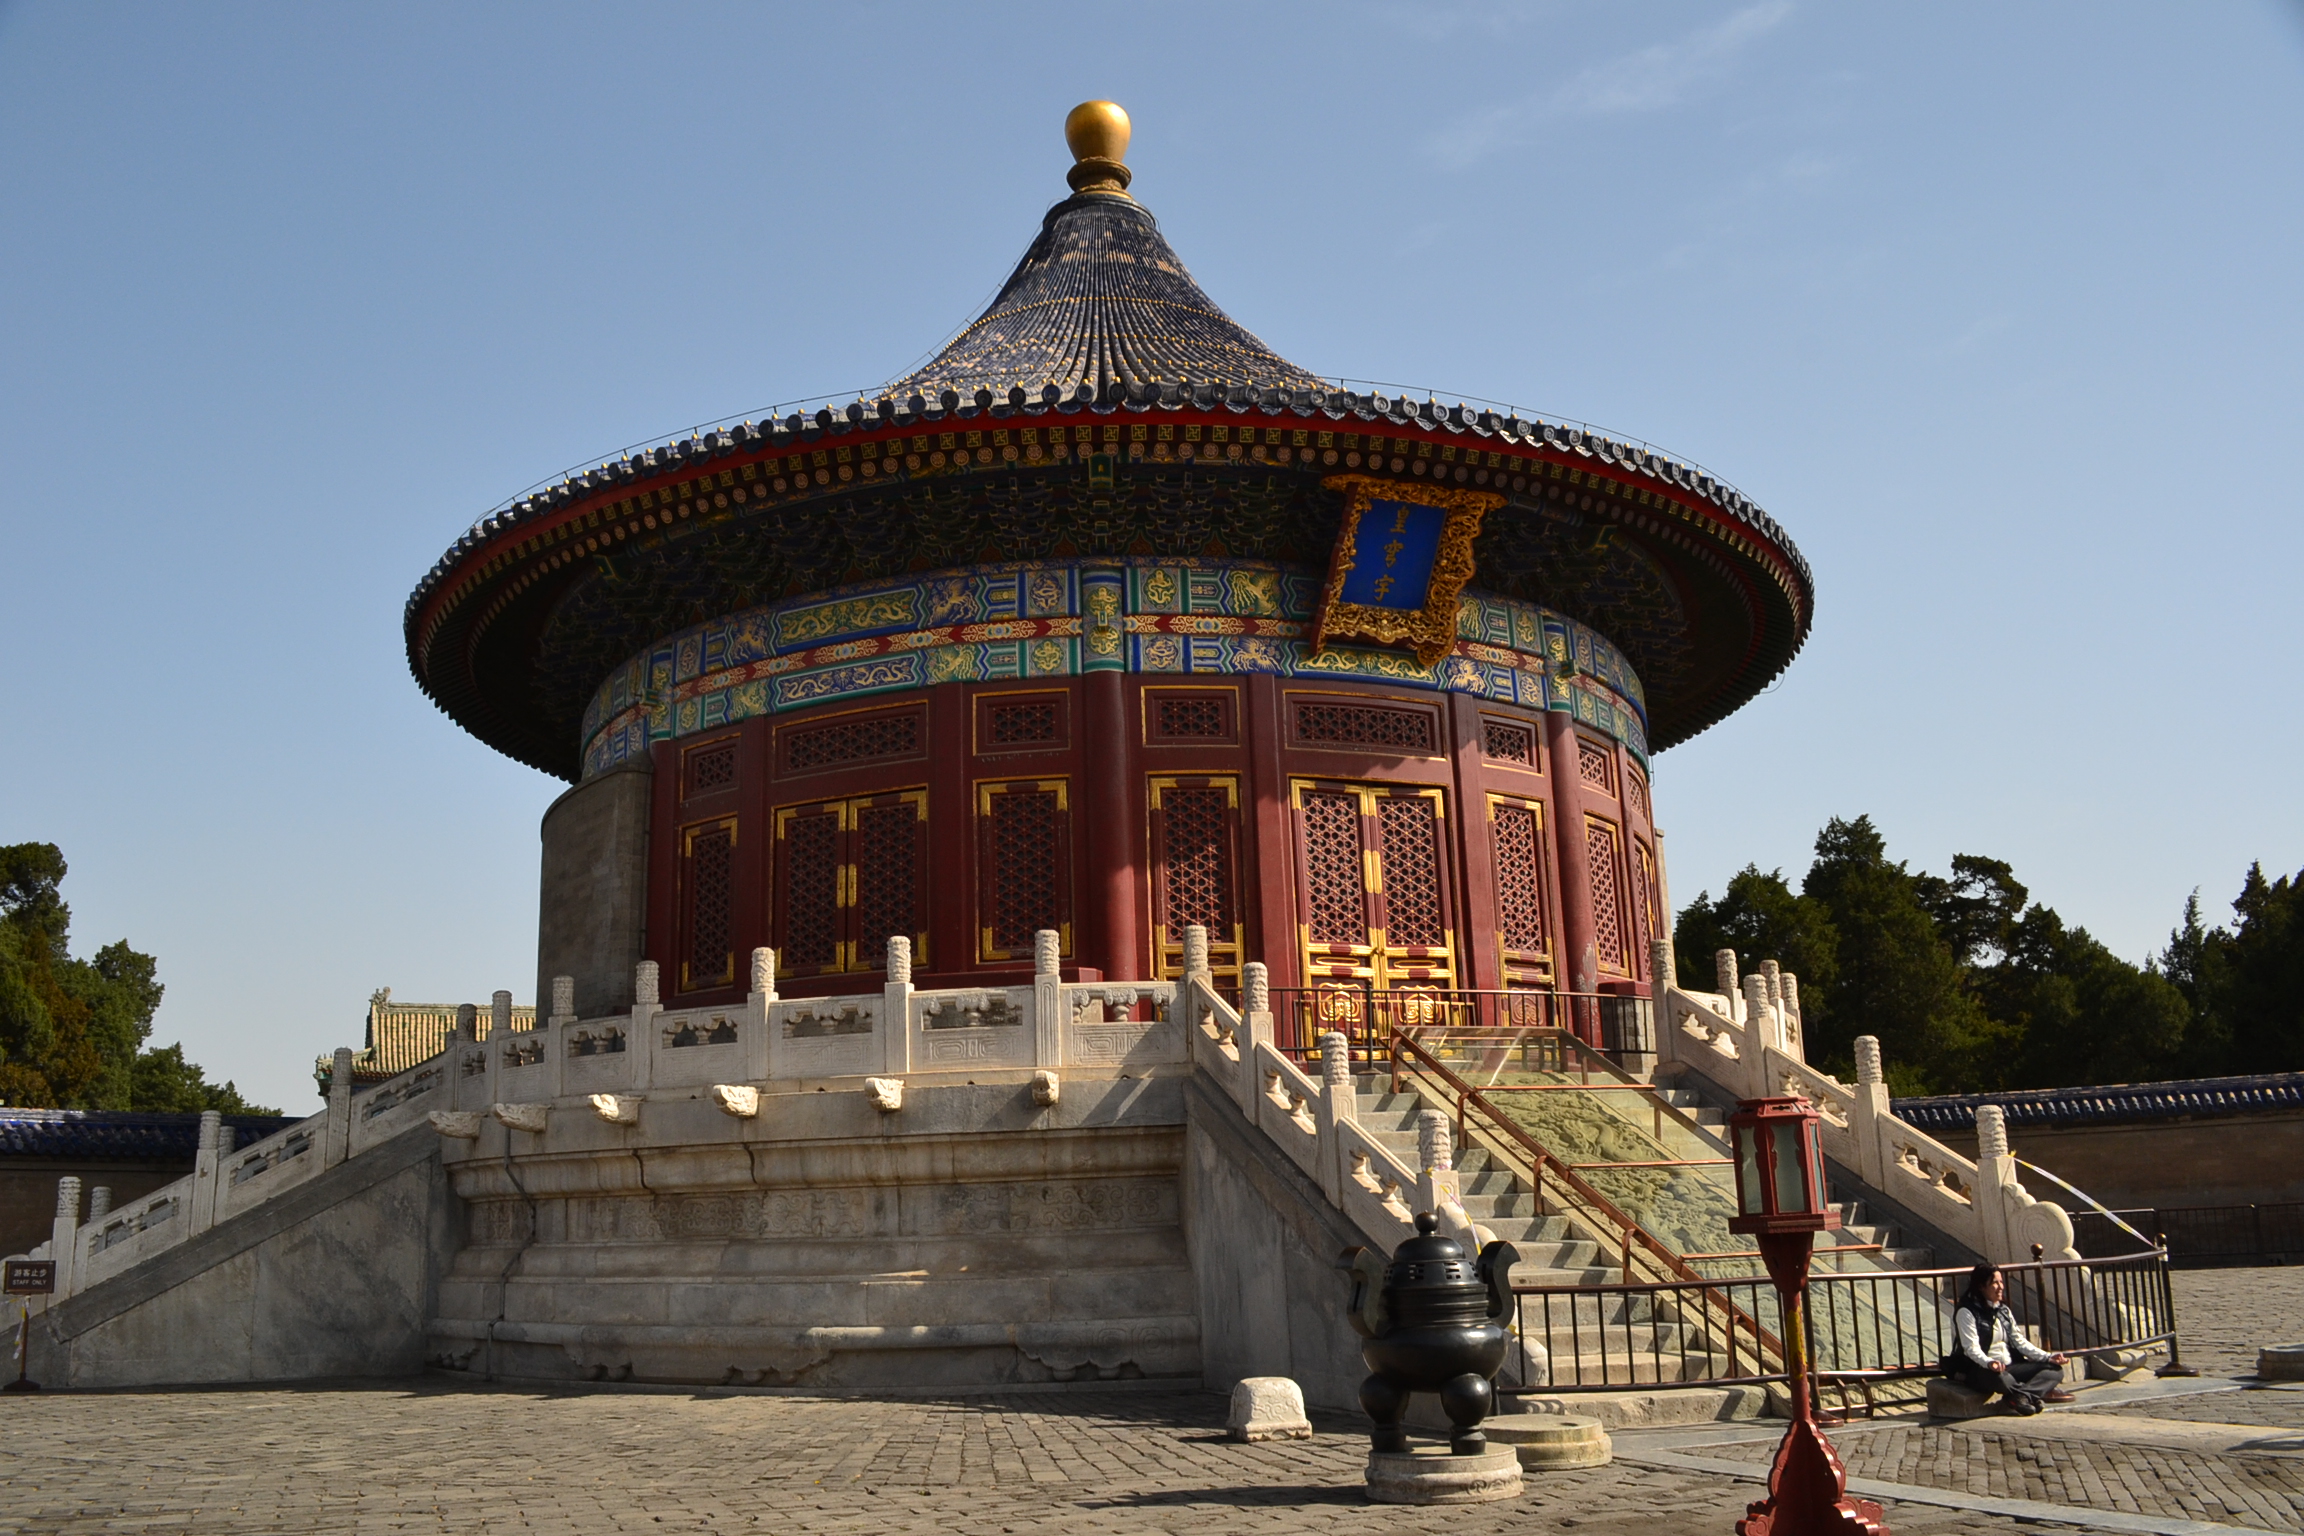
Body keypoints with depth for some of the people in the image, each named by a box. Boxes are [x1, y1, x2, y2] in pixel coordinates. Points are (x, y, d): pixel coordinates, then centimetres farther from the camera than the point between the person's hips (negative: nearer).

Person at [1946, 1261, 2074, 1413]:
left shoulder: (2004, 1311, 16)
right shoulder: (1967, 1313, -8)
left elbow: (2020, 1342, 11)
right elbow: (1971, 1348, -19)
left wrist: (2048, 1357, -3)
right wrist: (1988, 1363, -39)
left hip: (2010, 1367, 8)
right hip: (1982, 1371, -8)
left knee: (2055, 1369, -7)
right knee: (1998, 1377, -41)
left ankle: (2018, 1397, -27)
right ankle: (2041, 1390, -15)